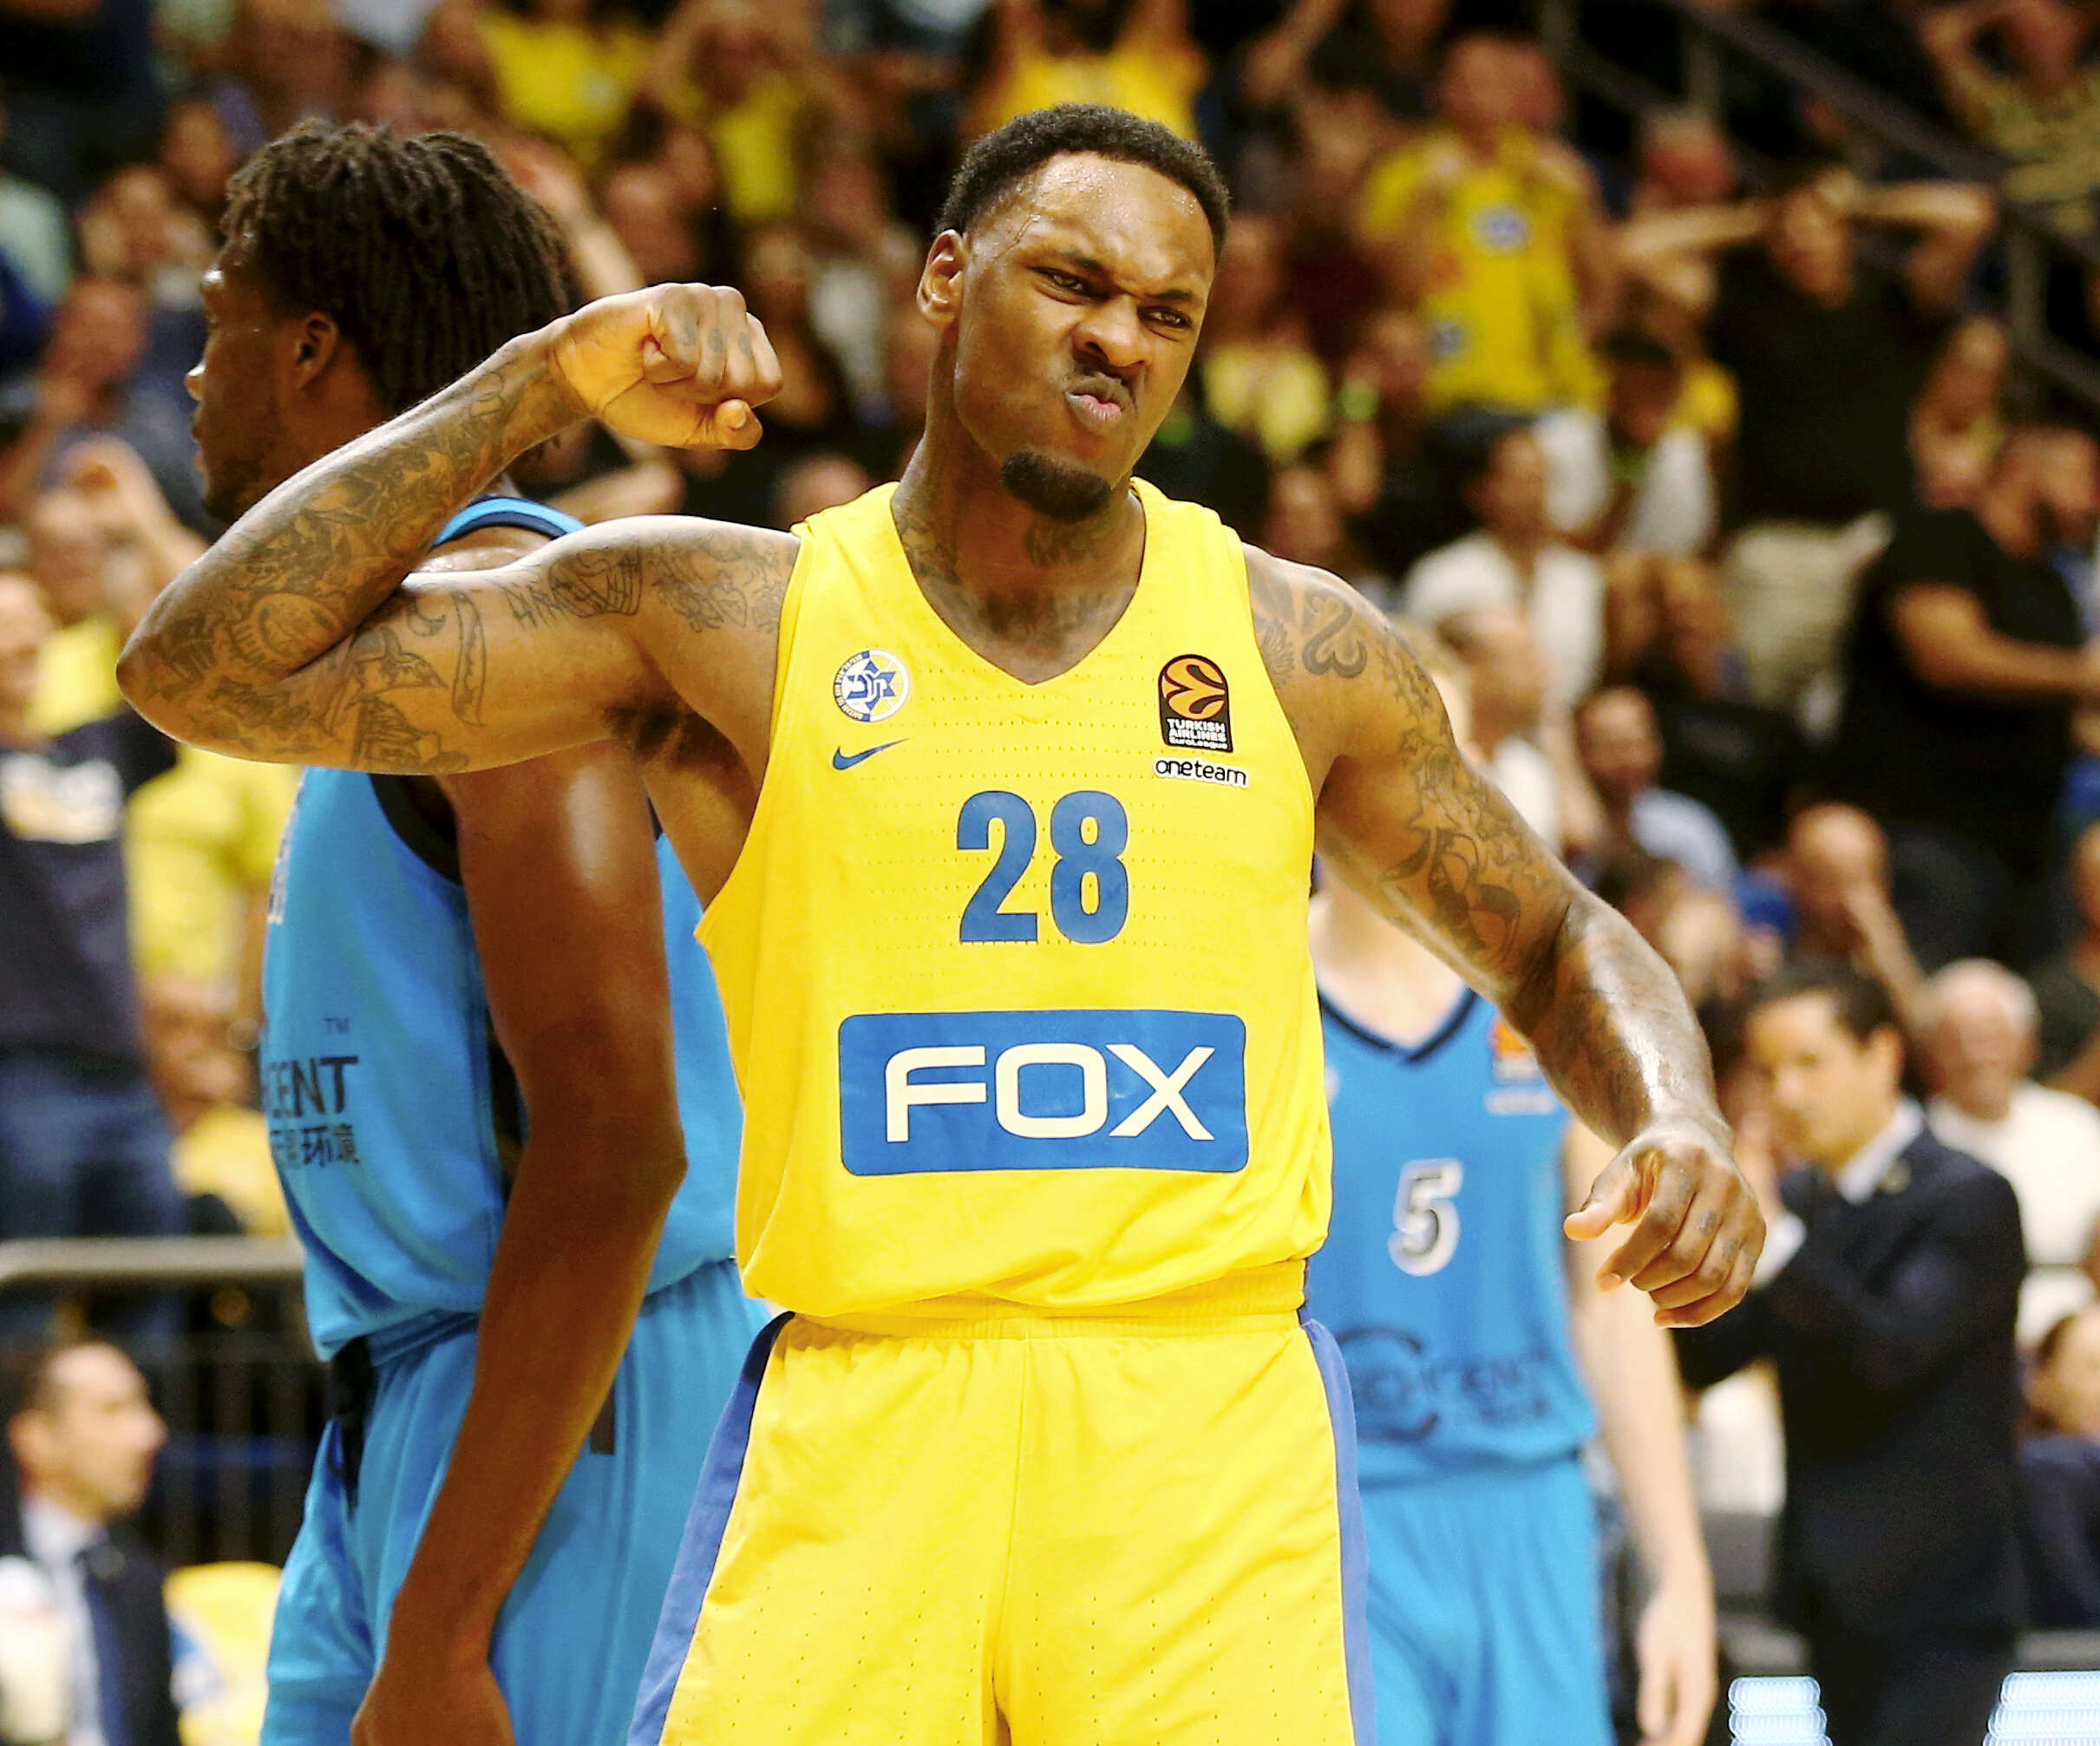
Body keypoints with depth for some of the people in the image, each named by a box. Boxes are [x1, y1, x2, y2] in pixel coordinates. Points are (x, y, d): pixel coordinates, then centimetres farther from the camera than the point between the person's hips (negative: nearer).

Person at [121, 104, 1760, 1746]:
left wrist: (1677, 1119, 1)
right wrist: (550, 380, -9)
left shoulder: (1298, 646, 10)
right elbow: (209, 669, -1)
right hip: (856, 1421, -1)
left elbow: (1550, 939, 23)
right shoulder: (725, 619, 5)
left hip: (1211, 1419, 1)